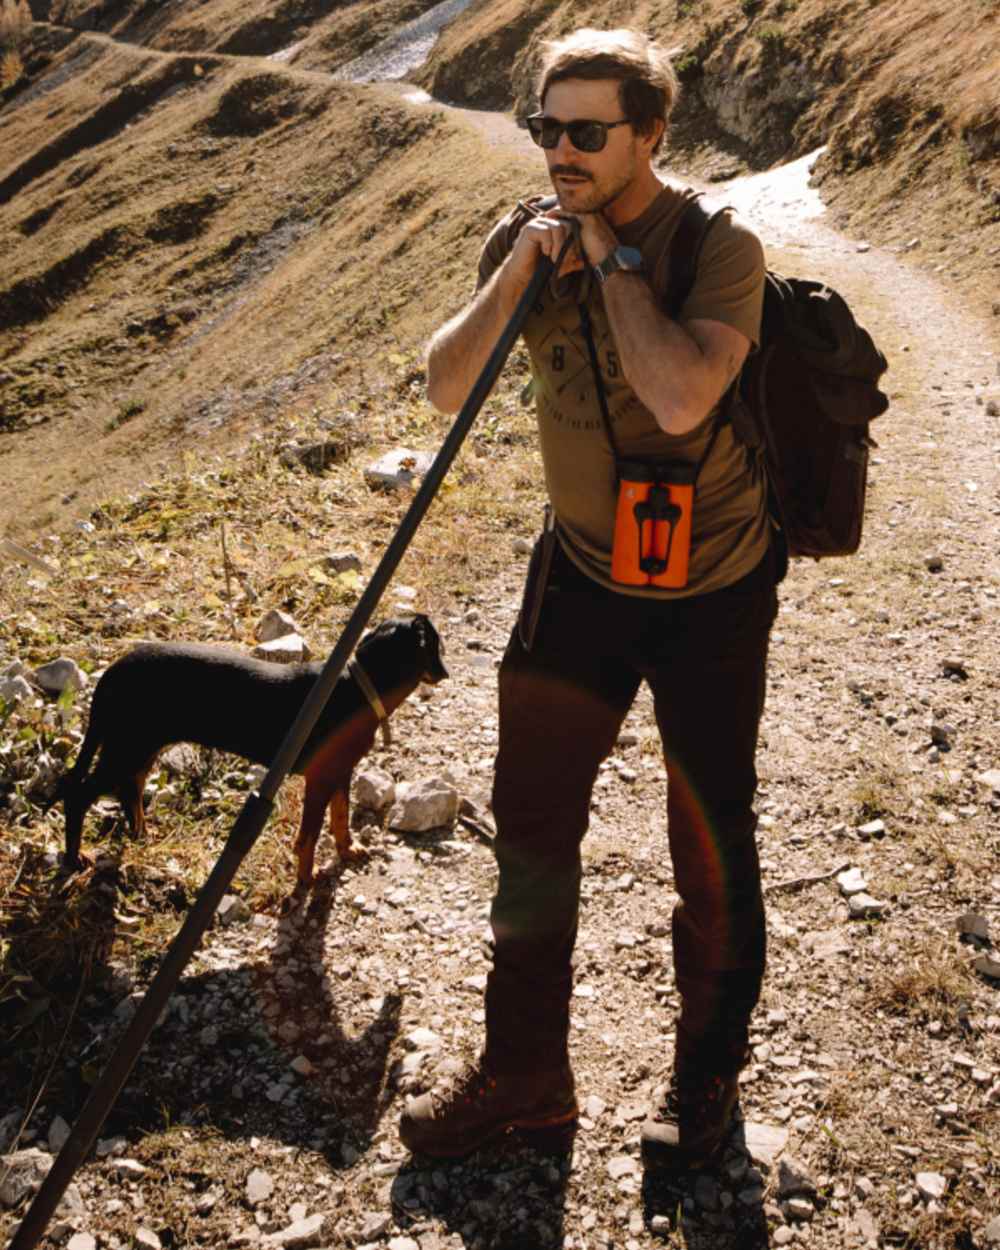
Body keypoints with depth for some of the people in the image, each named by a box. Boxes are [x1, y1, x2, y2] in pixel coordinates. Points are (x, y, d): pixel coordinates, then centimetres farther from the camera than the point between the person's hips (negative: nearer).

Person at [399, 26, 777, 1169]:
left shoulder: (719, 248, -17)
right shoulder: (526, 234, -1)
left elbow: (682, 398, -35)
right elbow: (448, 389, -8)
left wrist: (611, 258, -24)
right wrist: (520, 271, -20)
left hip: (709, 595, -4)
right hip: (584, 579, 5)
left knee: (711, 849, 7)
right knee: (529, 825, 9)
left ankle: (706, 1080, 30)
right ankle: (524, 1075, 28)